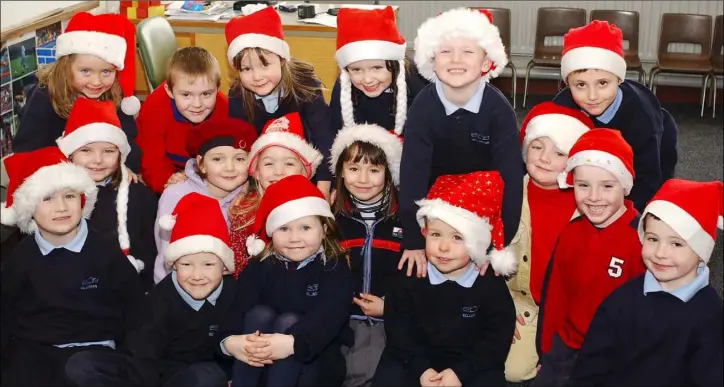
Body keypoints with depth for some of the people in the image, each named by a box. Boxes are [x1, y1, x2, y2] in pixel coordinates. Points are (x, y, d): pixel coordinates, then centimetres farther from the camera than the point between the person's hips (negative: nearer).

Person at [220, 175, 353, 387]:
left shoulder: (335, 267, -5)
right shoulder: (259, 267, 4)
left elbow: (329, 315, -24)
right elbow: (239, 307, -13)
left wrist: (293, 343, -43)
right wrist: (230, 340, -37)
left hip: (316, 359, -2)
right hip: (257, 361, 3)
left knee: (288, 321, -27)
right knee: (260, 314, -23)